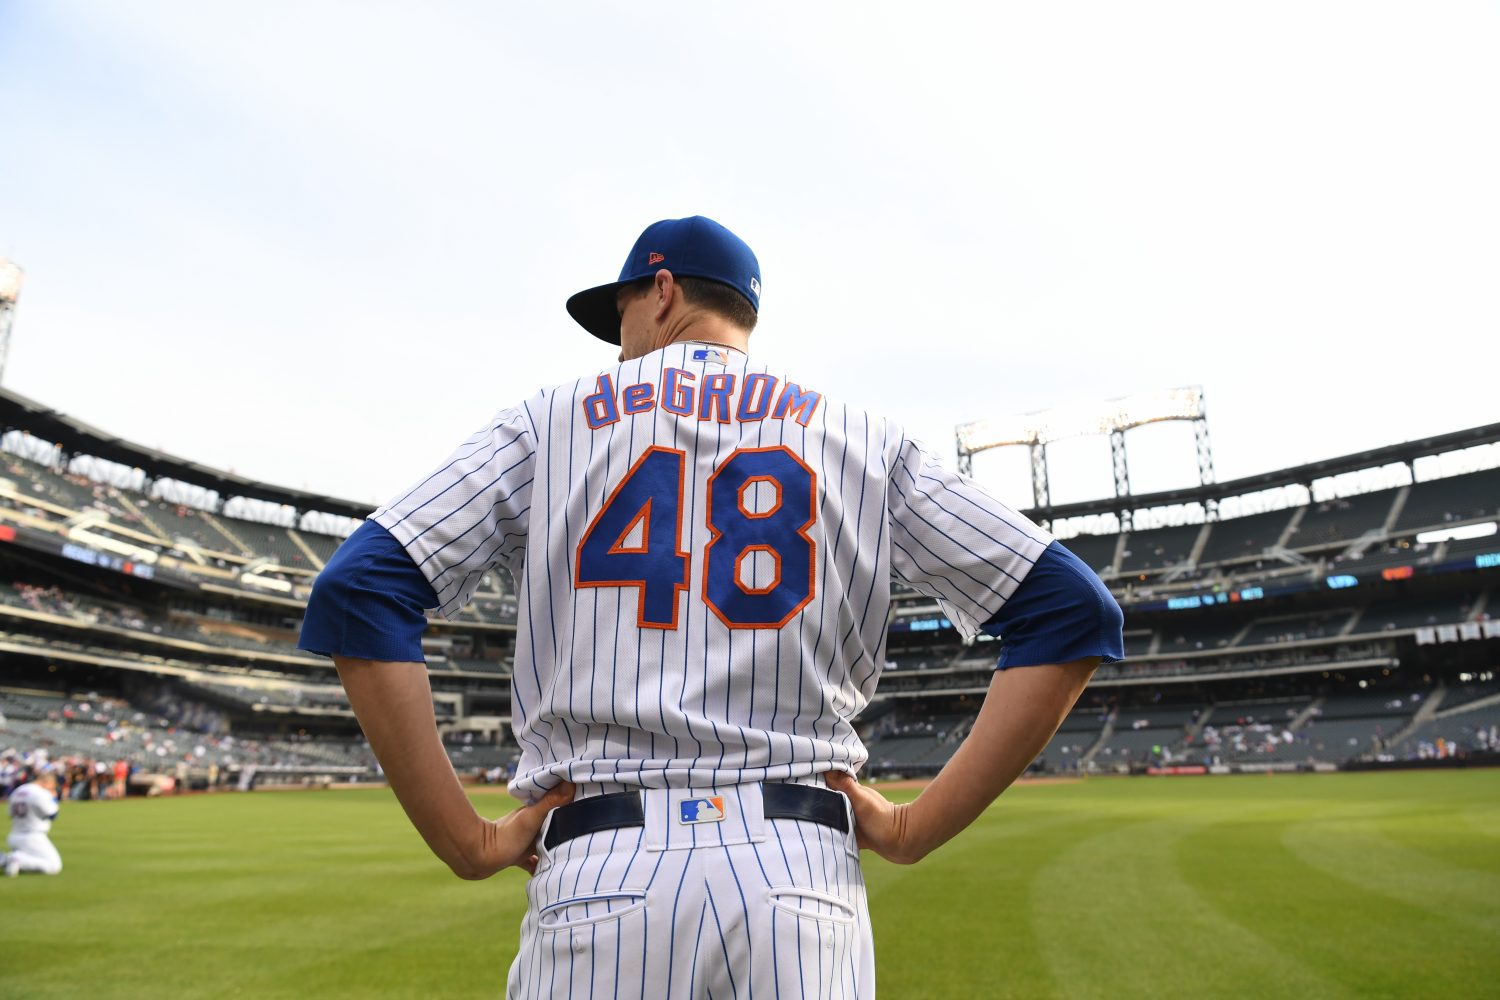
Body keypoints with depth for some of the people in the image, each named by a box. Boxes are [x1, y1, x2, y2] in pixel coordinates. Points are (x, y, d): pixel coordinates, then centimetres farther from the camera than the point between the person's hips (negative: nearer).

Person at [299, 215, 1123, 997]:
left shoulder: (547, 422, 9)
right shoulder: (864, 438, 12)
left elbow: (355, 595, -1)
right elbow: (1073, 613, 6)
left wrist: (466, 844, 1)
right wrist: (918, 828, 4)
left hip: (599, 877, -1)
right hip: (803, 879, 2)